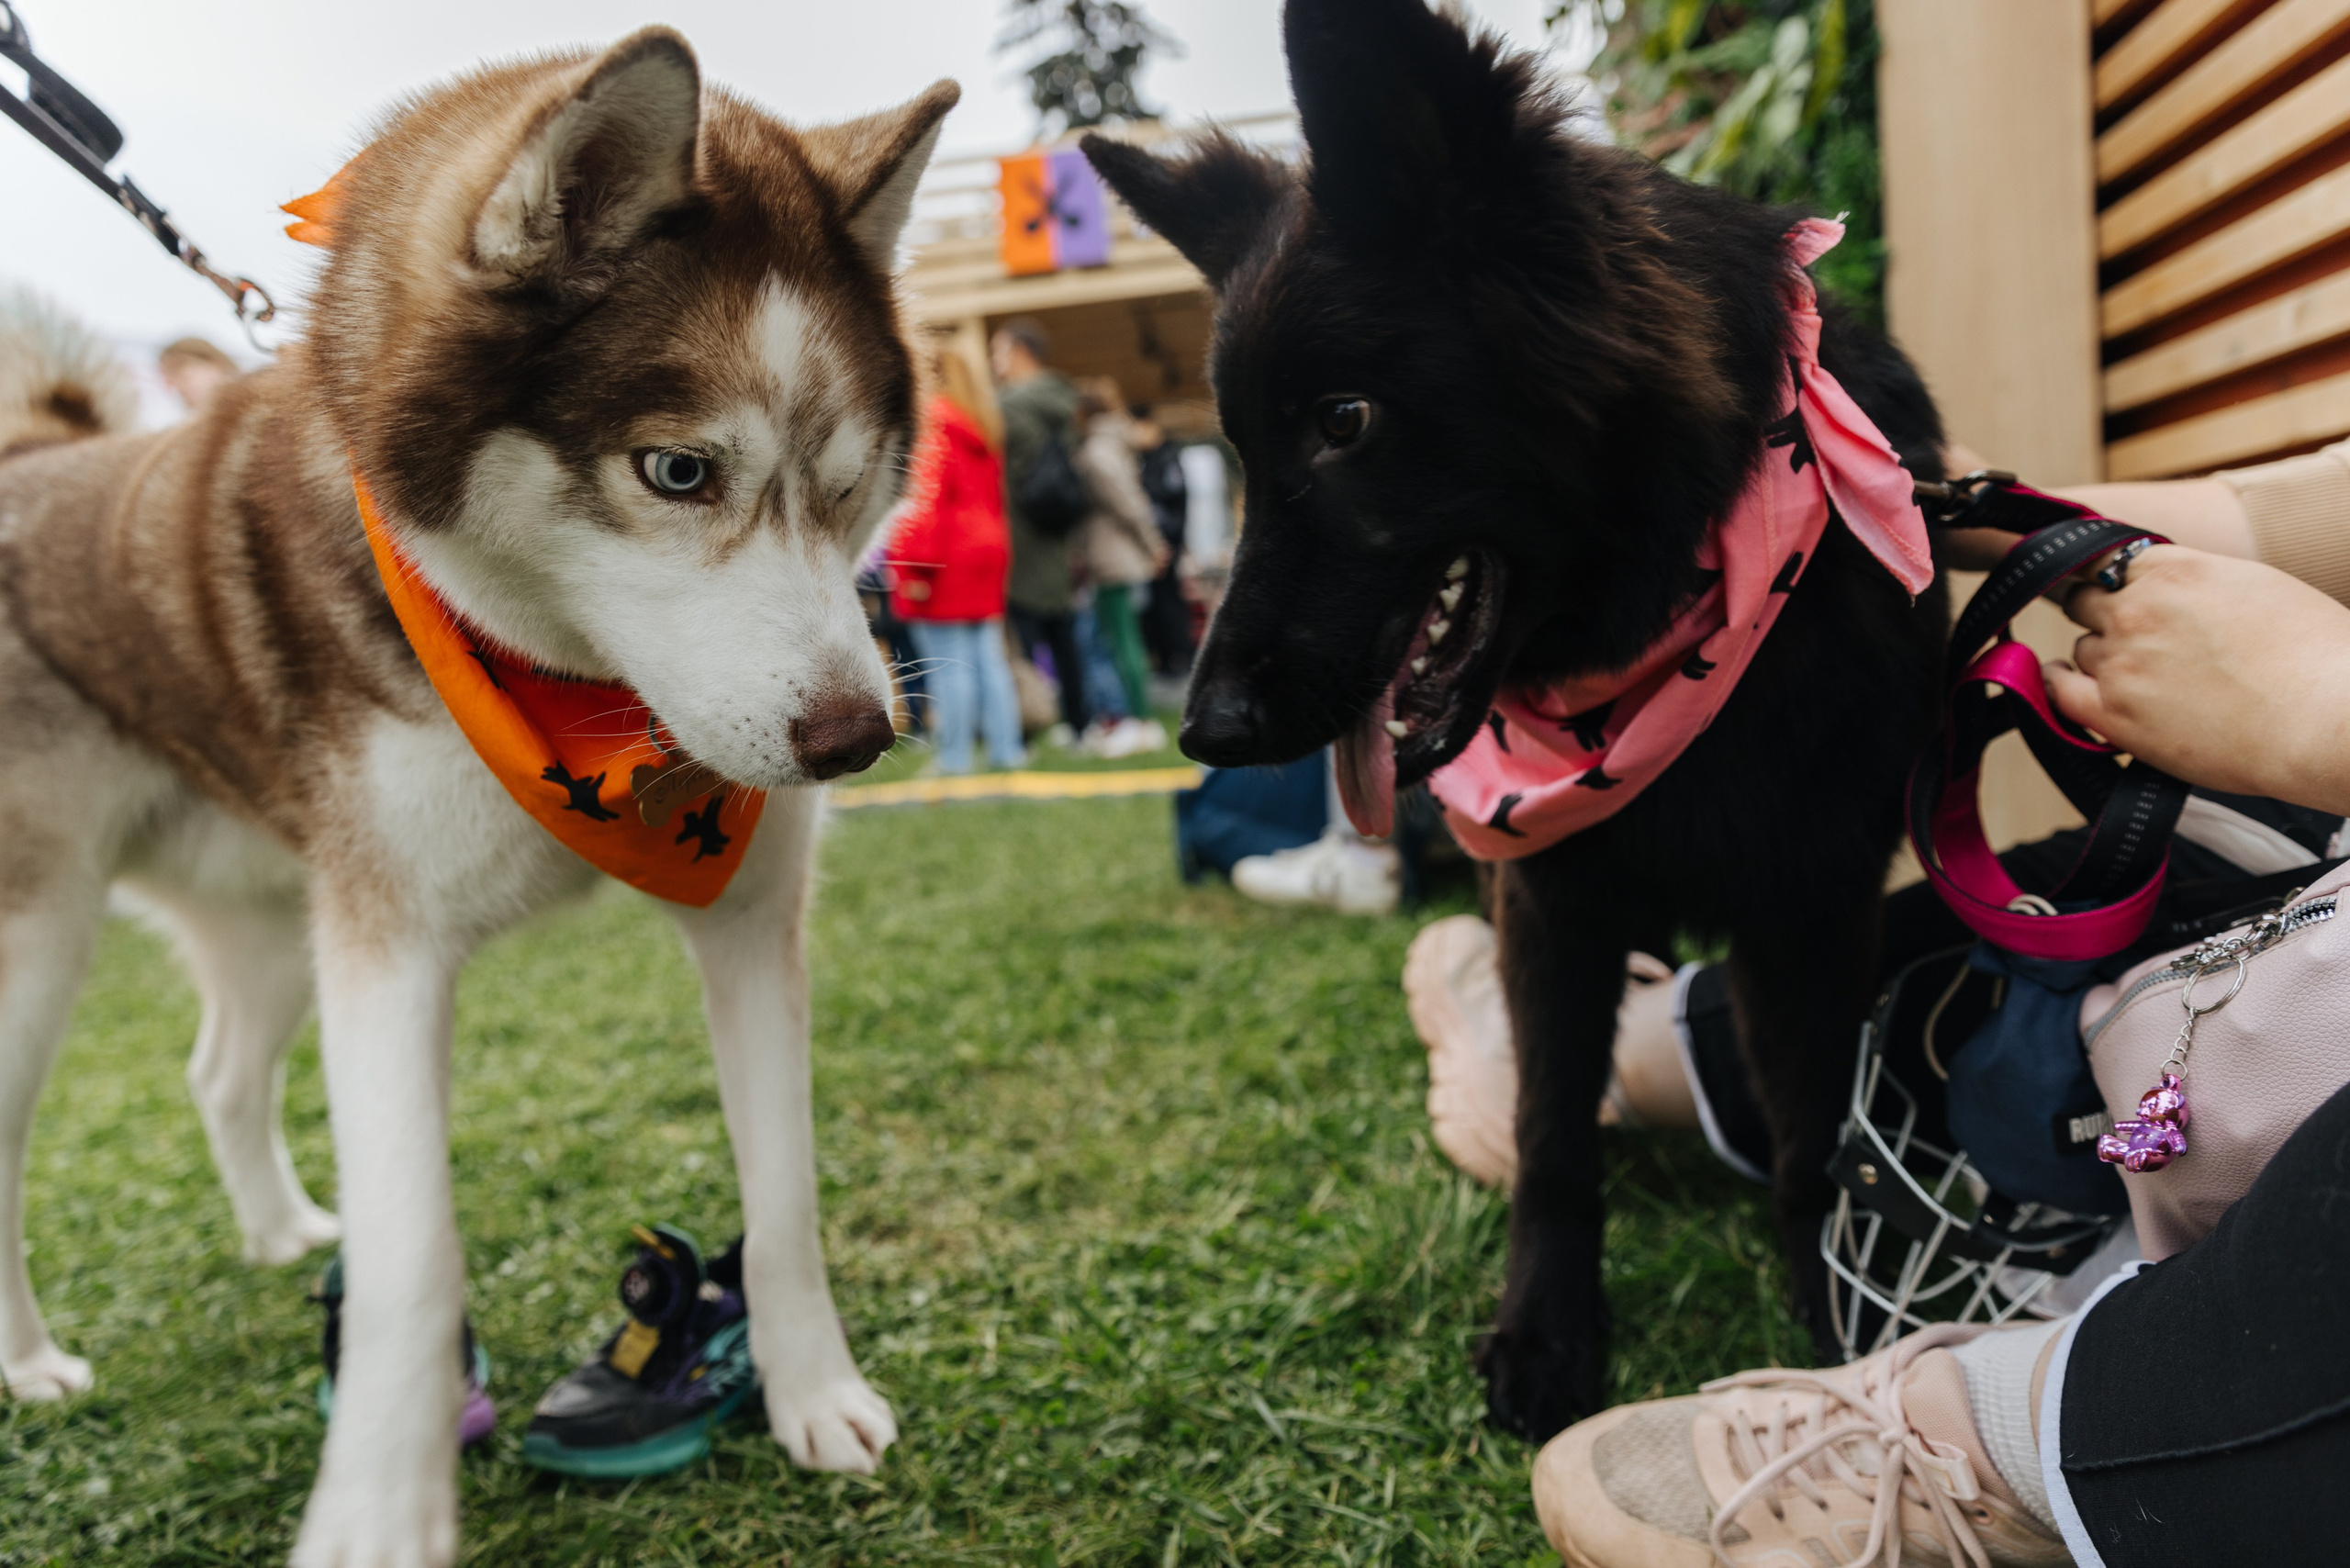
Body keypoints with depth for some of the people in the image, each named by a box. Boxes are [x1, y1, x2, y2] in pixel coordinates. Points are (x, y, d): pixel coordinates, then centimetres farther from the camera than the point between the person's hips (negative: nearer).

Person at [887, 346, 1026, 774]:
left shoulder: (929, 428, -10)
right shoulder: (983, 433, 16)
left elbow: (921, 499, -18)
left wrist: (914, 566, -18)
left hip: (942, 565, -8)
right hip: (985, 558, 8)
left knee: (948, 663, -4)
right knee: (989, 658, 11)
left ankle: (954, 755, -1)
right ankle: (1005, 747, 12)